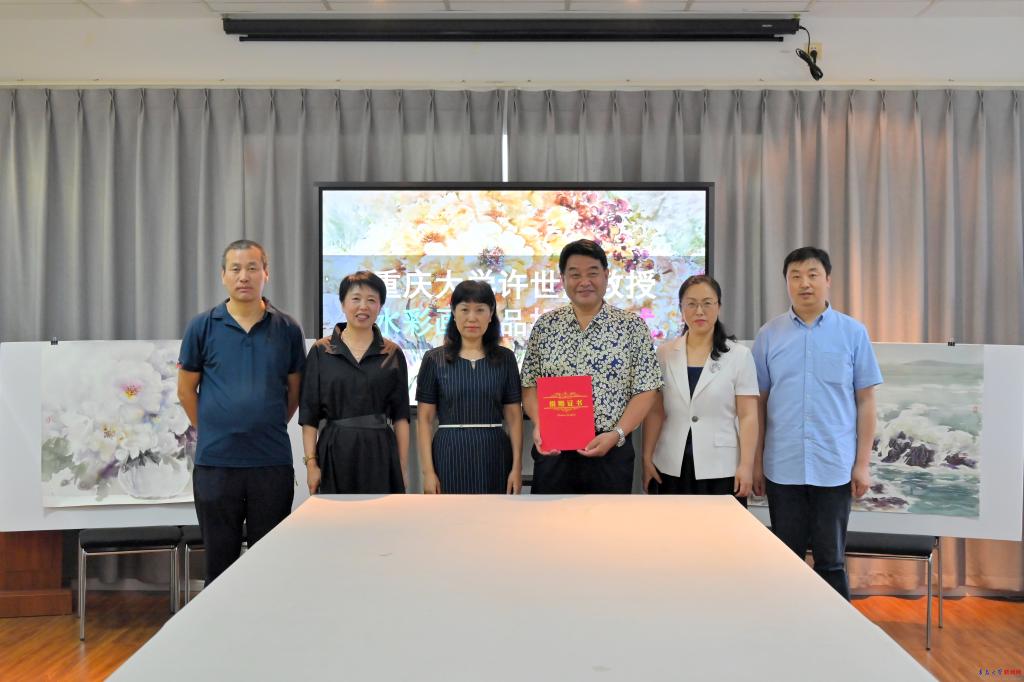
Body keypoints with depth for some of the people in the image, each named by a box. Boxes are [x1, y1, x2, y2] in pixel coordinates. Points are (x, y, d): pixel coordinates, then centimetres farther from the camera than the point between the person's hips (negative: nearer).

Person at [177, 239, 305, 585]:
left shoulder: (287, 329, 3)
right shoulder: (202, 327, 1)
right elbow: (186, 390, 8)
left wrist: (271, 427, 9)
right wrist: (211, 432, 8)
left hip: (272, 462, 1)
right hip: (215, 462, 0)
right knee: (220, 560, 11)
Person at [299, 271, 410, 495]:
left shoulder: (393, 355, 5)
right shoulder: (320, 352, 3)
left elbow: (400, 416, 5)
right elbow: (309, 415, 2)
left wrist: (403, 466, 1)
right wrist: (311, 463, -5)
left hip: (380, 453, 1)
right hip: (334, 452, 0)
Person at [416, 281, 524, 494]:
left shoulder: (505, 358, 6)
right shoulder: (434, 360, 2)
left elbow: (514, 416, 5)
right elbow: (424, 419, 1)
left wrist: (517, 466, -2)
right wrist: (428, 471, -5)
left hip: (493, 456, 1)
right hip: (450, 455, -1)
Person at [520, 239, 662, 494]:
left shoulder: (633, 326, 0)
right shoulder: (545, 325, 6)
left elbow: (645, 391, -3)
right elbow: (530, 385, 7)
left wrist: (616, 435, -15)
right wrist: (539, 425, -11)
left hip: (611, 452, -1)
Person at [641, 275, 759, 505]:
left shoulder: (739, 355, 1)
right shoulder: (664, 354, 7)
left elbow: (748, 416, -2)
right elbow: (655, 412, 9)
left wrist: (746, 465, -9)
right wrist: (647, 458, 4)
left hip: (721, 469, -2)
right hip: (671, 469, 2)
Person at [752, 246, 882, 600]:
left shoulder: (853, 333, 0)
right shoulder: (769, 334, 2)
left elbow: (865, 402, 2)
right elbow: (759, 402, 6)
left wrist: (862, 463, -2)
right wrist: (755, 462, 4)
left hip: (835, 467, -1)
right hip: (782, 468, 1)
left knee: (830, 560, 8)